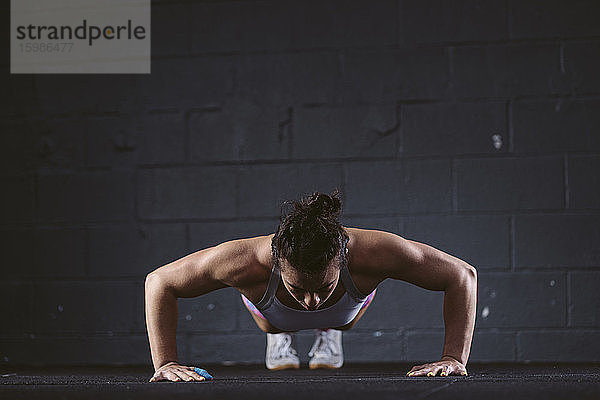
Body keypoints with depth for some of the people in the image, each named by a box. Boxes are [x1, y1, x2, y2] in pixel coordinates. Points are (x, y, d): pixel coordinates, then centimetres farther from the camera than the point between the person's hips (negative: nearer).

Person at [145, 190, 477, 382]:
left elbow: (463, 275, -37)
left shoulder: (372, 252, -50)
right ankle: (279, 336, 69)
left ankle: (330, 331, 69)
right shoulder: (244, 261, -51)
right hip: (273, 310, 0)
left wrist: (454, 359, -42)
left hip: (346, 308, 0)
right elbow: (159, 282, -34)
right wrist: (164, 363, -40)